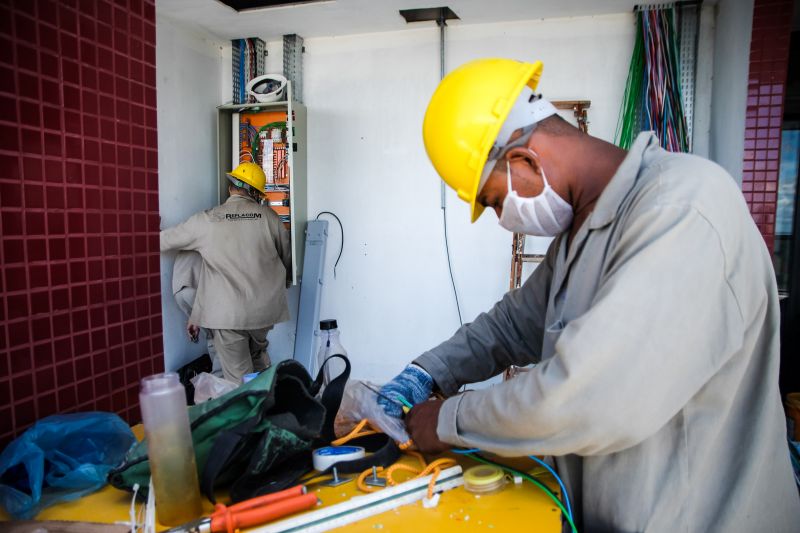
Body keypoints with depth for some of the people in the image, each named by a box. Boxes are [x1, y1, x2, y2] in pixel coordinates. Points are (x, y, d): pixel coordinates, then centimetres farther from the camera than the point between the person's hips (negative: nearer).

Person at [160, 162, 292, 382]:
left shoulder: (206, 220, -5)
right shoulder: (269, 216, -2)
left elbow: (166, 240, 6)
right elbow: (287, 258, 10)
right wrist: (281, 279, 31)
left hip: (226, 314, -2)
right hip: (265, 310, 2)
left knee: (238, 379, 7)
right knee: (259, 359, 27)